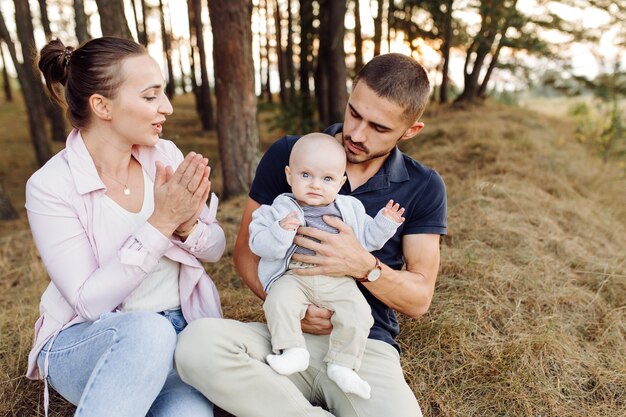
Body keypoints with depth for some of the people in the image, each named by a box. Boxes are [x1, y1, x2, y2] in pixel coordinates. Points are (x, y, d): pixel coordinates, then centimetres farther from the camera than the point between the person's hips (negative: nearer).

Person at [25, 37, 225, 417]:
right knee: (146, 330, -35)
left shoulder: (166, 154, -3)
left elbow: (216, 250, 3)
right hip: (86, 339, -2)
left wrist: (187, 223, -20)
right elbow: (88, 301, -17)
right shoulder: (51, 185, -14)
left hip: (180, 328, 2)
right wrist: (161, 222, -26)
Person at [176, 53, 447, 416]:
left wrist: (364, 265, -19)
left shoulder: (423, 188, 1)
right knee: (197, 344, -30)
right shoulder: (288, 155, 0)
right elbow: (247, 248, 5)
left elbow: (420, 299, 0)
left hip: (366, 343, 0)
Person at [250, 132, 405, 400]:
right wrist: (281, 231, -24)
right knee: (279, 302, -28)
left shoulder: (349, 209, 12)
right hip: (293, 277, -1)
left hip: (338, 281, 2)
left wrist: (385, 223, 5)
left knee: (358, 314, -17)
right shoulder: (279, 210, 2)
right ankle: (293, 351, -13)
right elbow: (259, 244, -7)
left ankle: (342, 365, -1)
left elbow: (366, 238, 20)